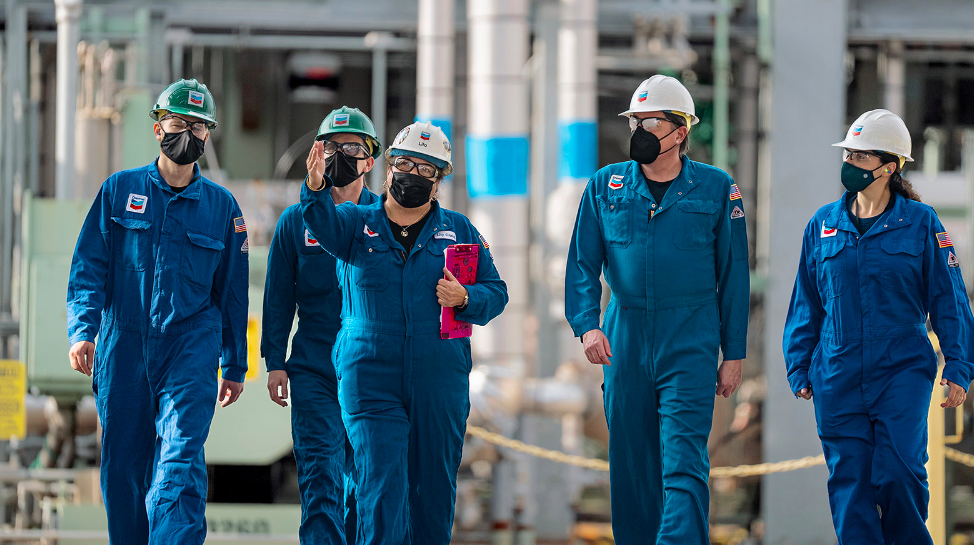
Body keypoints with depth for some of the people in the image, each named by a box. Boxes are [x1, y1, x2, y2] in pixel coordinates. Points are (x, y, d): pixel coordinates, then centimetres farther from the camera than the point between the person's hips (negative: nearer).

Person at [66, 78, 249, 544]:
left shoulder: (221, 206, 9)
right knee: (123, 467, 5)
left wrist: (235, 366, 15)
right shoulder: (120, 190, 7)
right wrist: (82, 330, -11)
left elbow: (232, 290, 14)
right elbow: (88, 268, 4)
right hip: (124, 349, 1)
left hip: (191, 348, -1)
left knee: (180, 462, -18)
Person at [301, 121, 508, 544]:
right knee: (380, 485, -12)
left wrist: (465, 300, -12)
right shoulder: (358, 224, 7)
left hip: (440, 381, 2)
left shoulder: (459, 231, 11)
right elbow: (325, 225, -16)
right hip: (370, 378, -2)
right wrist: (317, 190, -38)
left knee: (434, 489, 7)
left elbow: (496, 293, 10)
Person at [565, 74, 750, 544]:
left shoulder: (716, 189, 2)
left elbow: (732, 275, 5)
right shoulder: (606, 187, 7)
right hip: (624, 343, 3)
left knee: (684, 464, -12)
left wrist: (734, 353, 3)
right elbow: (583, 264, 5)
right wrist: (586, 325, -12)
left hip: (690, 346, -3)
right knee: (630, 467, 8)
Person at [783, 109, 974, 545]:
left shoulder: (920, 223, 1)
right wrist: (798, 368, 11)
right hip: (838, 377, 3)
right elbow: (806, 304, 15)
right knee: (849, 480, -1)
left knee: (898, 472, -14)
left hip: (903, 371, -3)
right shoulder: (824, 224, 9)